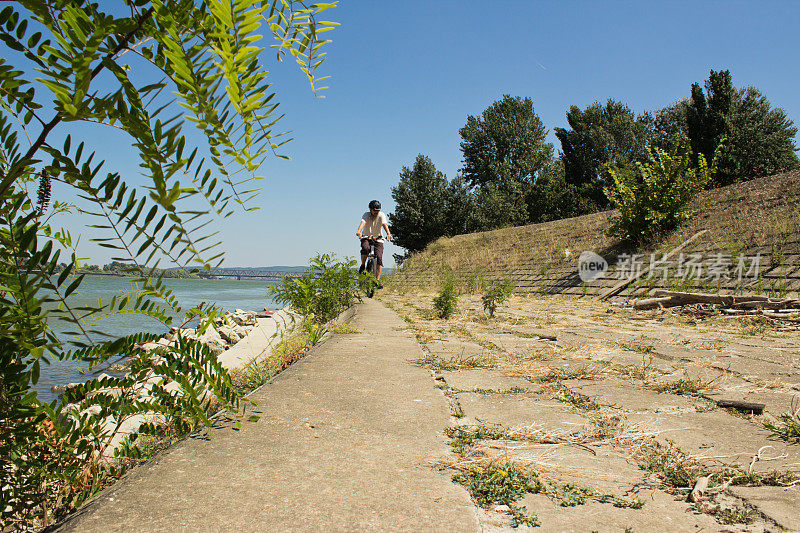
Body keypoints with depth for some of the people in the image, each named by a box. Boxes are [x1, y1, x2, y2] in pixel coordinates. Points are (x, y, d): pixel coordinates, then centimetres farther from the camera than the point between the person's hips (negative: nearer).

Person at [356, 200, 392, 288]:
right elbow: (363, 222, -31)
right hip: (366, 237, -1)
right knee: (365, 248, -35)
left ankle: (378, 280, -10)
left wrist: (388, 234, -44)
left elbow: (385, 224, -26)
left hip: (378, 239, 1)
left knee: (379, 257, -15)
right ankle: (362, 266, -8)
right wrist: (359, 231, -51)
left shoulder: (381, 215, -10)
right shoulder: (367, 215, -11)